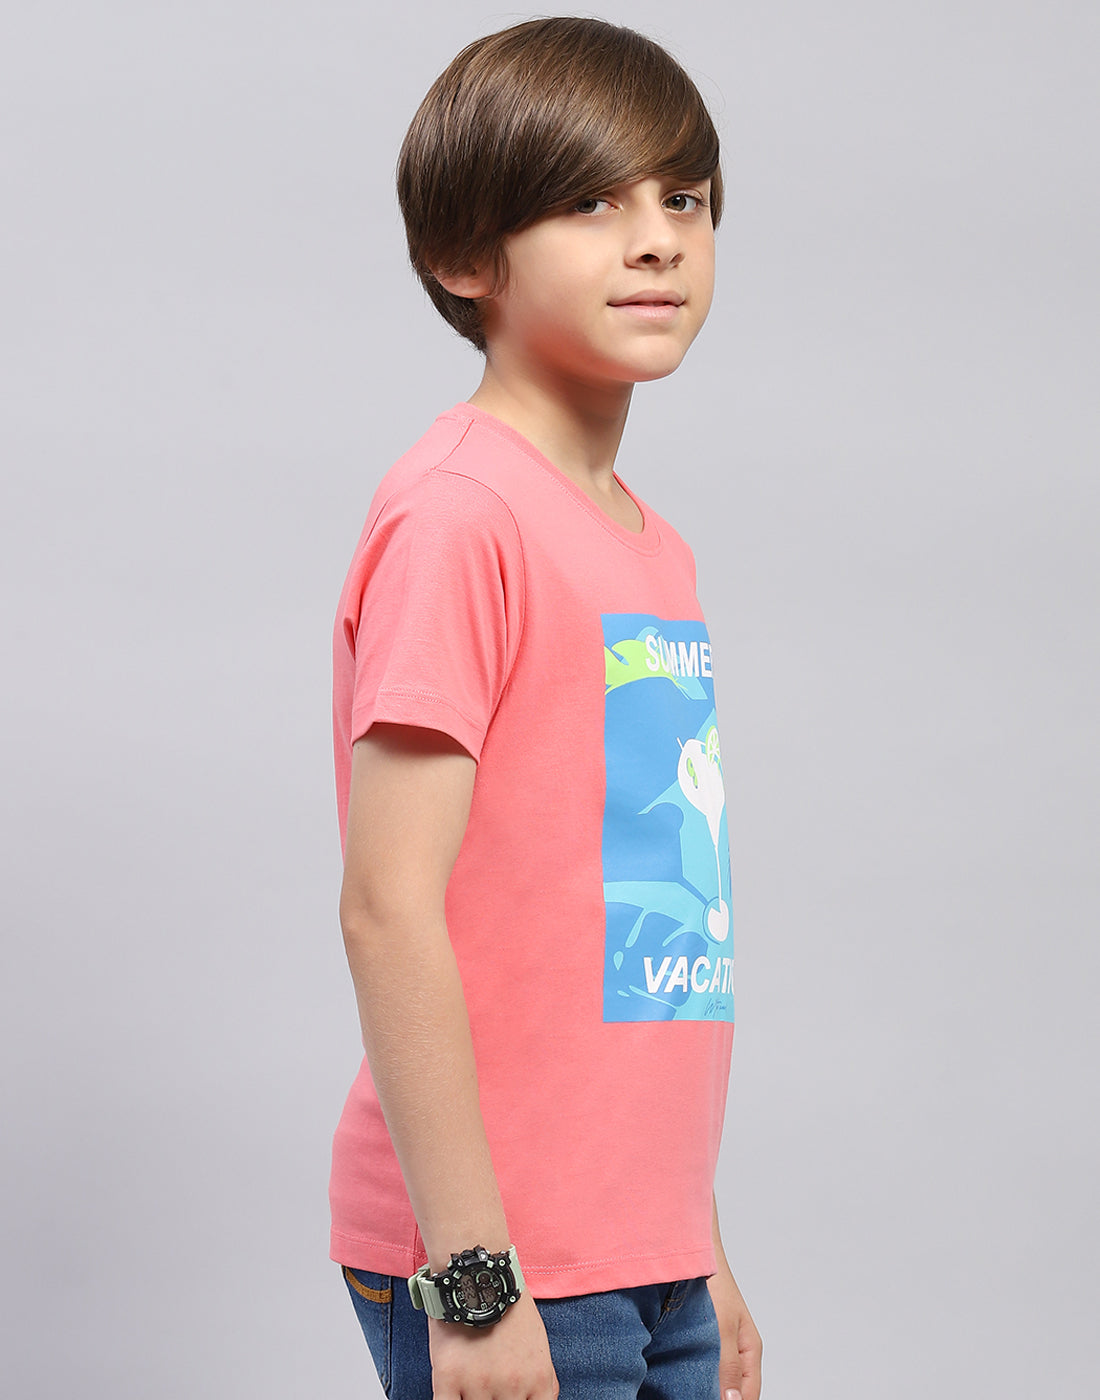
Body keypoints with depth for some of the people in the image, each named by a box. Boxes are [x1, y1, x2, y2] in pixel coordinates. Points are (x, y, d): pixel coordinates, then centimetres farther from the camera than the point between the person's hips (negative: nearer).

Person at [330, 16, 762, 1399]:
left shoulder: (655, 550, 13)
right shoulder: (459, 516, -13)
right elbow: (388, 909, -18)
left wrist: (704, 1260, 17)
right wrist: (471, 1276, -19)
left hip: (648, 1264, 8)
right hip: (499, 1267, -8)